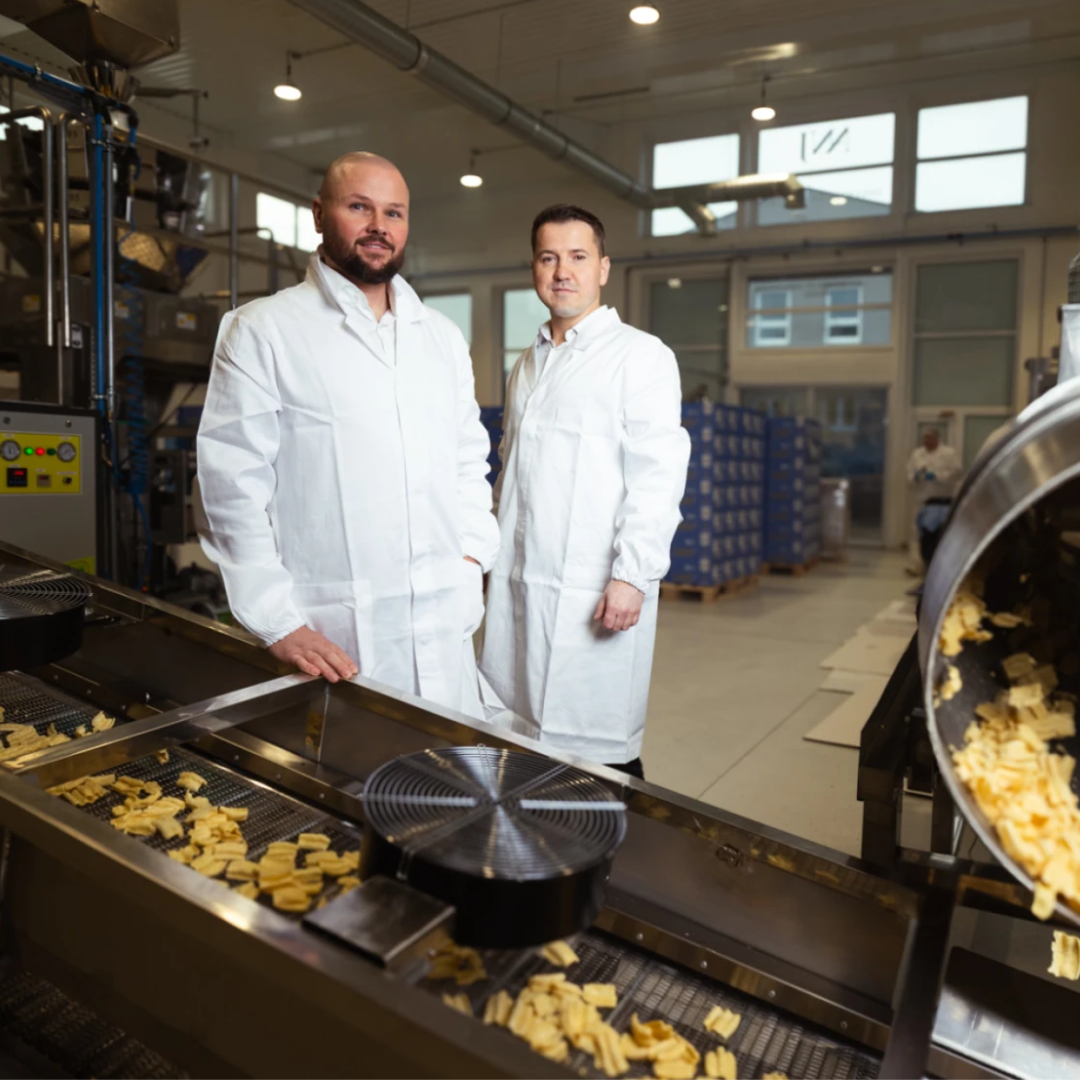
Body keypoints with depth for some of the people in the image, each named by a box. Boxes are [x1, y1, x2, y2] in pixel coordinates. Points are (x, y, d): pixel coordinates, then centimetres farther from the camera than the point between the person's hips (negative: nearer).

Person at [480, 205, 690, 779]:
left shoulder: (641, 356, -3)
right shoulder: (527, 364, 19)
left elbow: (657, 476, -11)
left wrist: (632, 577, -18)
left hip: (593, 594, -6)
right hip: (517, 583, 7)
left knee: (596, 750, -2)